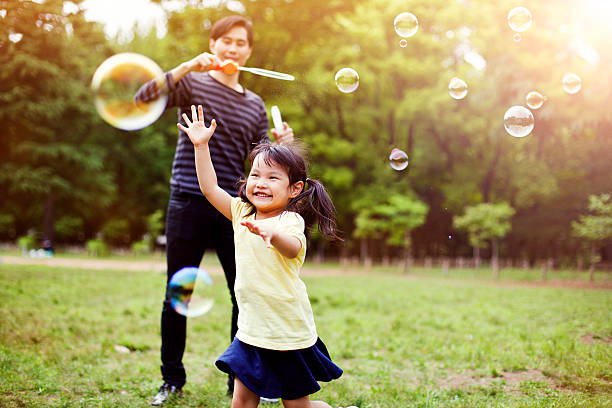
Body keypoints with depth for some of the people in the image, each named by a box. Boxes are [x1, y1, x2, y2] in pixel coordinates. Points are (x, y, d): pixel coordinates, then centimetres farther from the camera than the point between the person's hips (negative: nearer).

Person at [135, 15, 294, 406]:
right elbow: (145, 98, -14)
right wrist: (187, 66, -21)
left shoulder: (255, 105, 16)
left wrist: (279, 145, -7)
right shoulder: (192, 83, 4)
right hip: (189, 205, -3)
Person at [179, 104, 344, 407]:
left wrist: (272, 234, -59)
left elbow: (293, 247, -38)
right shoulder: (242, 213, 3)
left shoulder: (290, 220, -17)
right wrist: (201, 145, -3)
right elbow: (209, 187, 3)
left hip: (291, 336, -5)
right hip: (252, 331, 5)